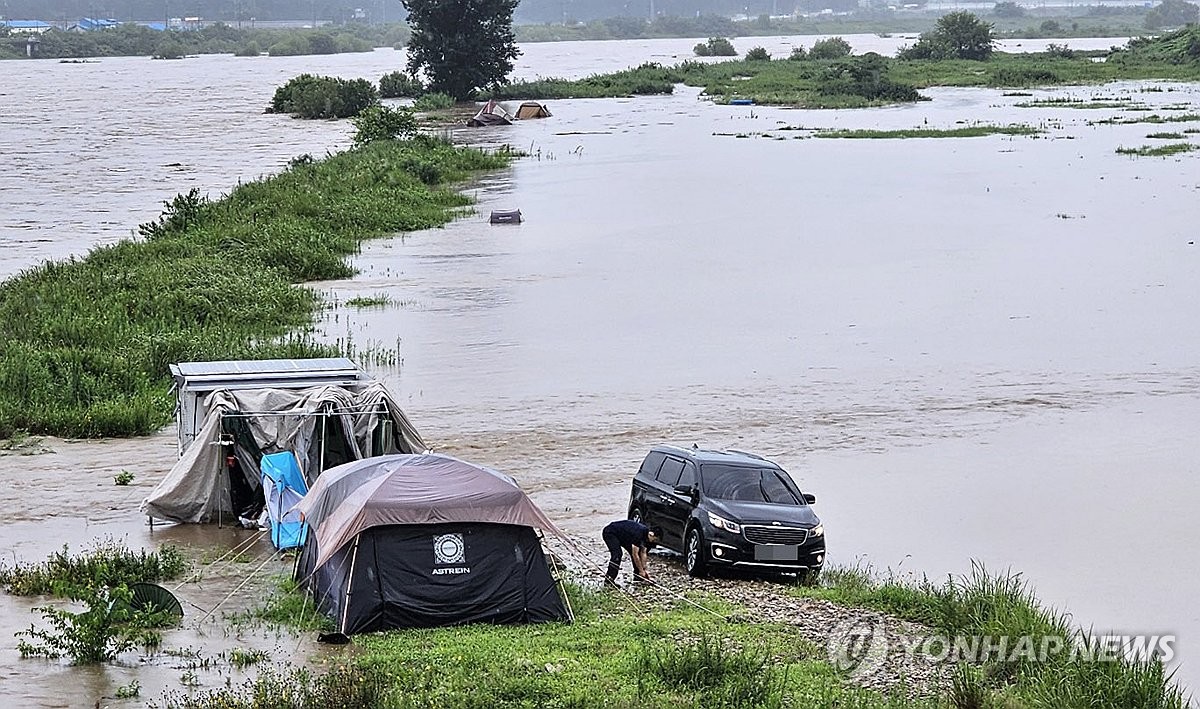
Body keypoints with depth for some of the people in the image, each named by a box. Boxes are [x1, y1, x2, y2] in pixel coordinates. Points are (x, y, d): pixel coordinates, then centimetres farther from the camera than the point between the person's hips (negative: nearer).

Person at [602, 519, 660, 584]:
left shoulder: (646, 533, -8)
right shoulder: (638, 534, -34)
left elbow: (643, 553, 1)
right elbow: (635, 555, -29)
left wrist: (645, 569, -2)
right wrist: (641, 571, -21)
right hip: (610, 532, -9)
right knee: (617, 555, -26)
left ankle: (637, 575, 15)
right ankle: (609, 579, -25)